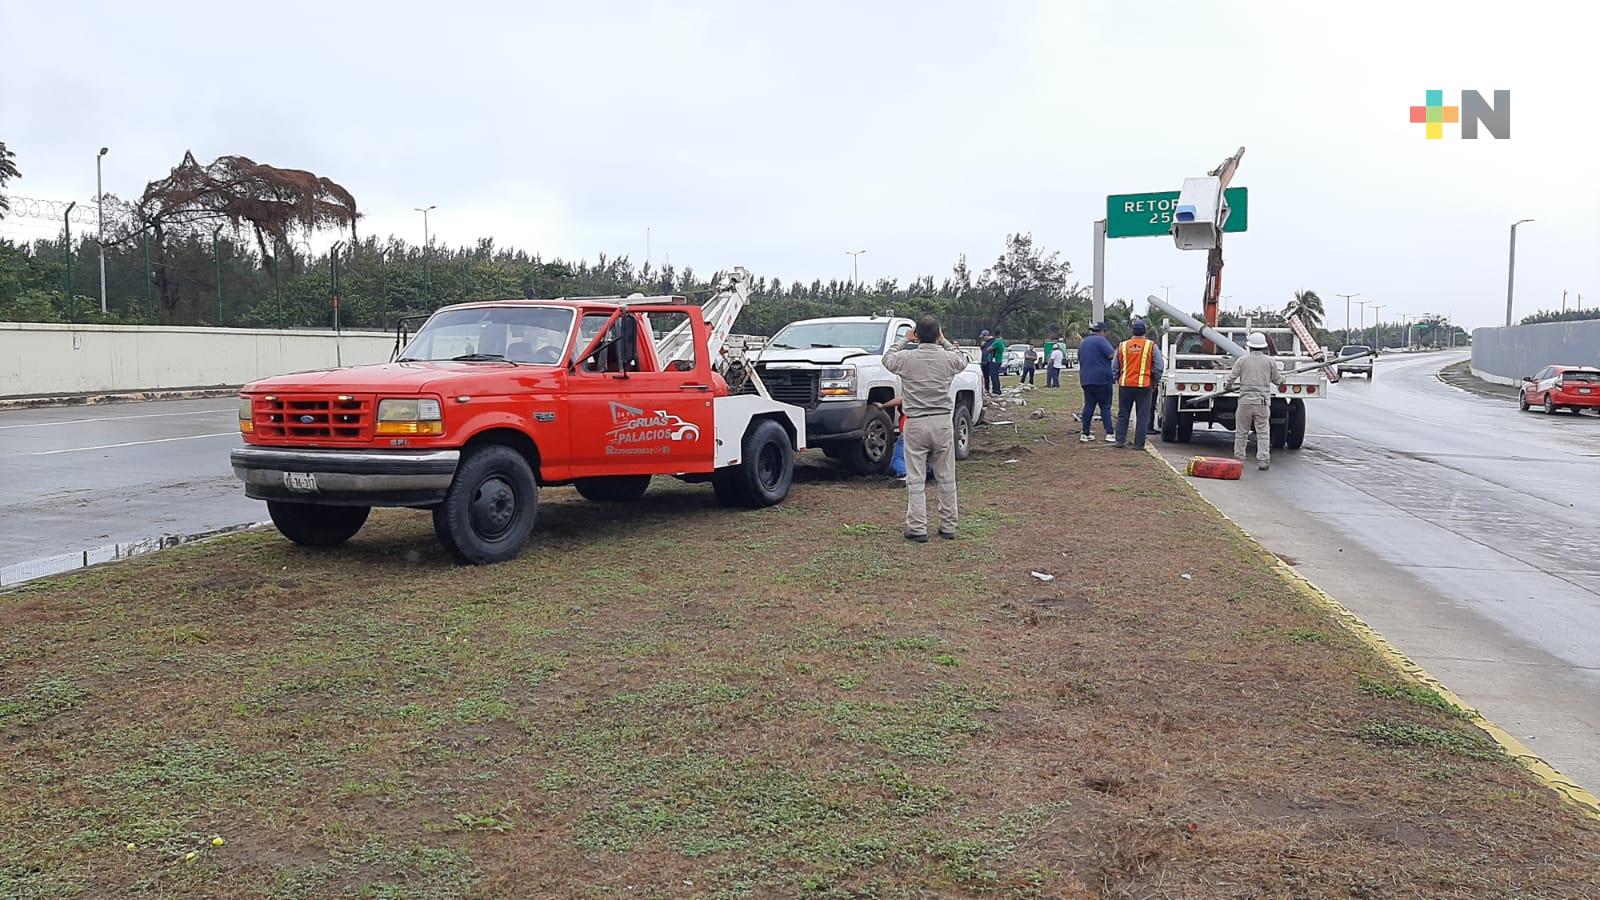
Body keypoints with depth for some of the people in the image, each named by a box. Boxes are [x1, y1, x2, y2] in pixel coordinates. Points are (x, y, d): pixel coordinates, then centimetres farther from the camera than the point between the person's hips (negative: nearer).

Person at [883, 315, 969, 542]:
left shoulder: (907, 358, -8)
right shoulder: (949, 358, -2)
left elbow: (887, 359, 15)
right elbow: (963, 360, 23)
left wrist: (904, 342, 23)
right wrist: (944, 342, 28)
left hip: (916, 423, -2)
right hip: (943, 423, 2)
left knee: (916, 480, 1)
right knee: (946, 478, 11)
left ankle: (917, 528, 0)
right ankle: (948, 527, 17)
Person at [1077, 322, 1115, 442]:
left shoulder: (1083, 343, 18)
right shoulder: (1100, 340, -8)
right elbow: (1111, 355, -17)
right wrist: (1118, 351, 4)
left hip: (1086, 379, 7)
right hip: (1101, 379, -7)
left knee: (1088, 406, 8)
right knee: (1105, 406, -3)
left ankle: (1085, 434, 6)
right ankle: (1109, 433, -7)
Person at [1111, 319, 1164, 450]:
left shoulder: (1122, 346, 5)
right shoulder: (1151, 346, -2)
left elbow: (1114, 368, 11)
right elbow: (1158, 368, 1)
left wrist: (1117, 381, 23)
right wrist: (1154, 383, 14)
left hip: (1125, 385, 2)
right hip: (1144, 385, -2)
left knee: (1122, 414, 13)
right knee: (1142, 416, 4)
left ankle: (1120, 440, 12)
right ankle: (1138, 444, 3)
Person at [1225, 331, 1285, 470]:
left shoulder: (1242, 360, 1)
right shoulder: (1270, 361, 2)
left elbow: (1231, 378, 0)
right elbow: (1277, 380, 9)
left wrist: (1228, 387, 22)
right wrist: (1279, 374, 32)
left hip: (1245, 401, 0)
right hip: (1263, 401, 0)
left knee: (1241, 432, 9)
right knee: (1263, 433, 2)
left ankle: (1238, 459, 14)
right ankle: (1263, 461, -2)